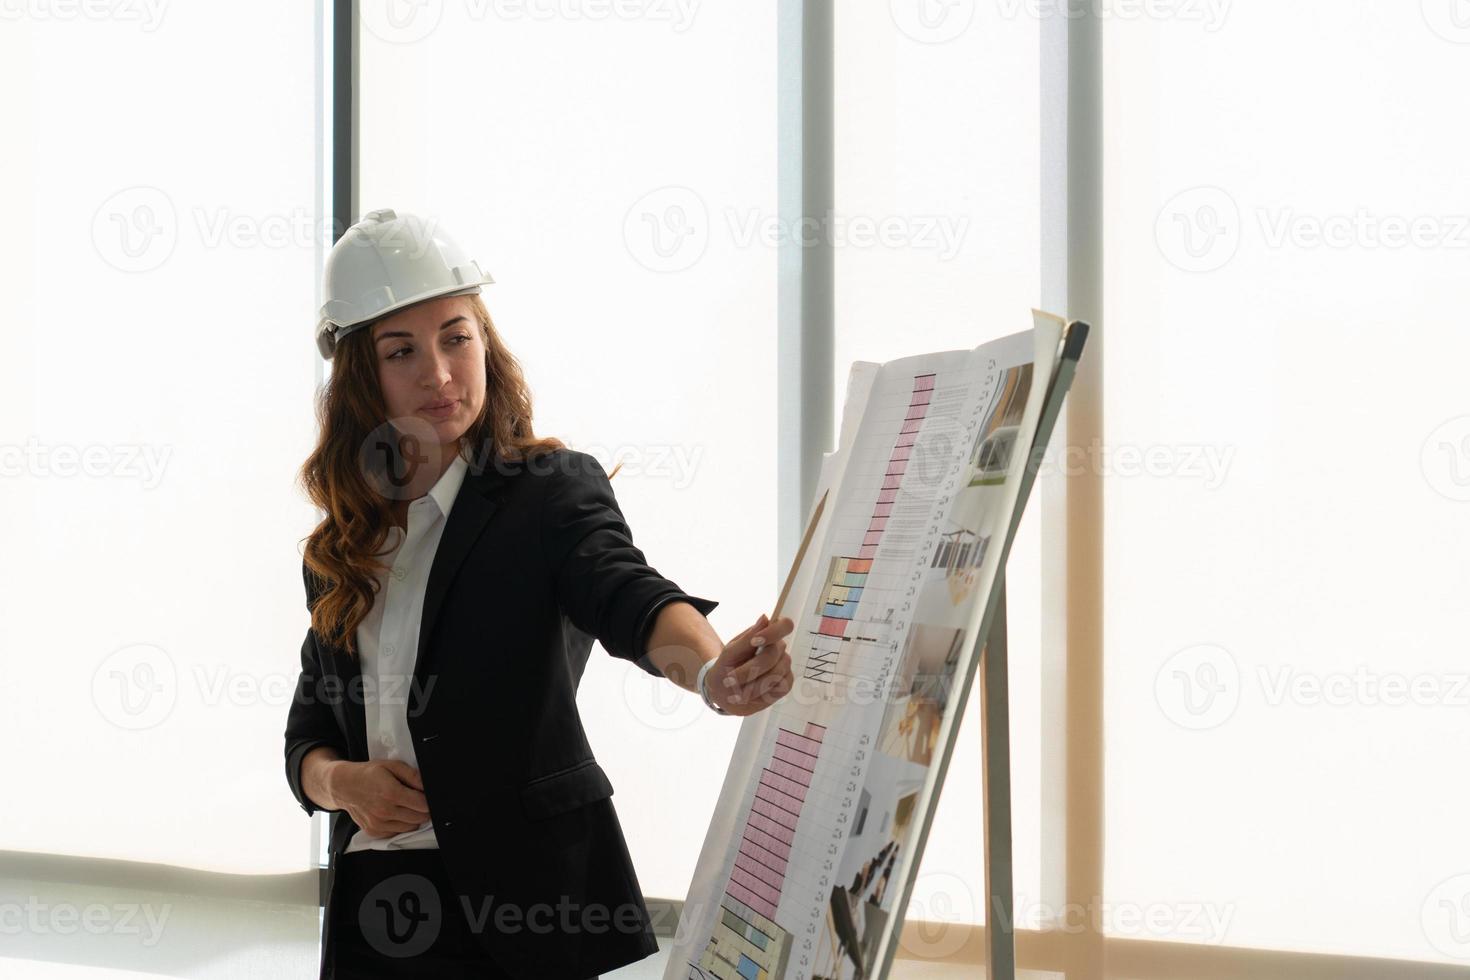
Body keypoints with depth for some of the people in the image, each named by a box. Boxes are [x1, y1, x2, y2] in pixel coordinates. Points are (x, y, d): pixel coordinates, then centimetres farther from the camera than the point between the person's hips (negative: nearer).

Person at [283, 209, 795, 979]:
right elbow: (308, 733, 15)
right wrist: (340, 781, -8)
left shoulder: (552, 491, -5)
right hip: (371, 905, 4)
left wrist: (713, 670, -46)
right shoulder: (340, 550, 10)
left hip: (529, 903, -4)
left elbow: (627, 595, -25)